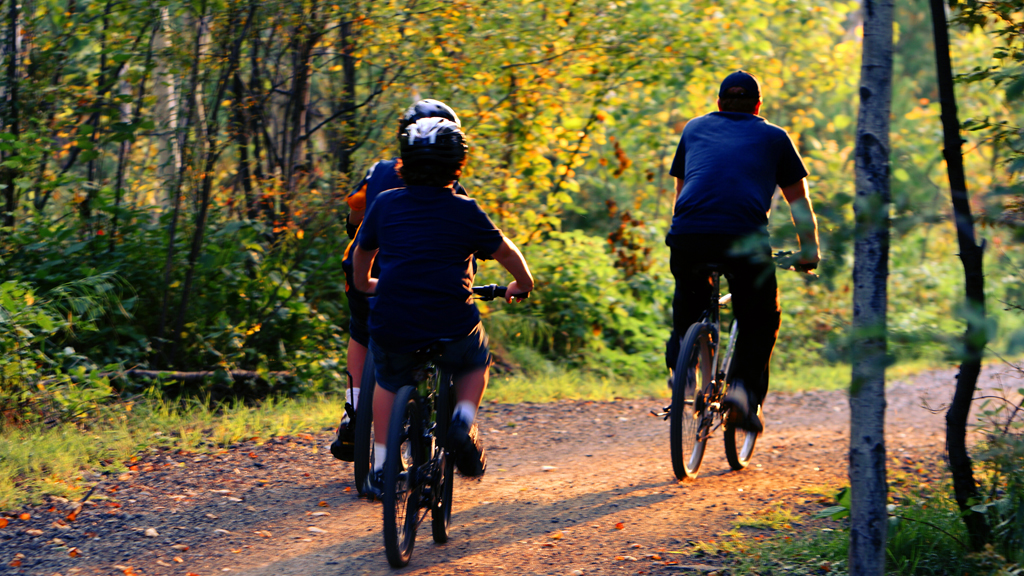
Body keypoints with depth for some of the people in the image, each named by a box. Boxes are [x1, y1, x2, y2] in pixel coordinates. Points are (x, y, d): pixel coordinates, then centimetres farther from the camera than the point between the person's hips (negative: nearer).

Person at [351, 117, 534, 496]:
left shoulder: (386, 205, 5)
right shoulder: (465, 211, -1)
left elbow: (362, 252, 22)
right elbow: (505, 252, 13)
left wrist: (363, 284, 44)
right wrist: (523, 284, 33)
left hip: (392, 324, 2)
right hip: (451, 325, -1)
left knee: (388, 382, 29)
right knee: (474, 365, 30)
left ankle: (380, 467, 21)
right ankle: (464, 419, 3)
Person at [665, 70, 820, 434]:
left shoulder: (695, 129, 28)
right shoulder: (773, 137, 23)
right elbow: (799, 203, 28)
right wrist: (809, 252, 39)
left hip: (688, 235, 2)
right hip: (745, 239, -2)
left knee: (689, 294, 30)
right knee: (761, 318, 15)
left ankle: (680, 360, 11)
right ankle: (747, 389, -4)